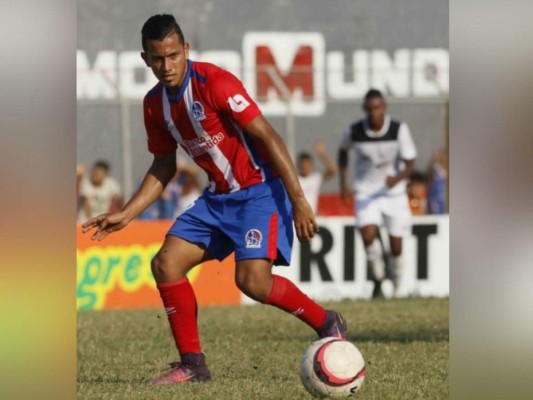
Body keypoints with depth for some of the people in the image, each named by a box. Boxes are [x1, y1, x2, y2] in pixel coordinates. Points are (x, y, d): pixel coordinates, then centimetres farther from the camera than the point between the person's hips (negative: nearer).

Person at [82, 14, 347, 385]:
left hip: (260, 189, -8)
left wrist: (299, 201, -25)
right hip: (219, 196, 8)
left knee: (252, 279, -23)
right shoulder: (155, 104, 4)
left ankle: (327, 324, 1)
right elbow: (164, 167, 17)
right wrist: (125, 215, 10)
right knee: (166, 263, -3)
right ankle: (192, 364, 6)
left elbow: (268, 137, -21)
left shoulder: (215, 83, -20)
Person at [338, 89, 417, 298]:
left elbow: (410, 165, -14)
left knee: (396, 246, 1)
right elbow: (343, 150, 12)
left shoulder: (399, 130, -15)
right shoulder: (354, 131, -11)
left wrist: (397, 179, -35)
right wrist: (343, 183, 9)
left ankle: (397, 288, 23)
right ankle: (378, 281, -3)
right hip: (366, 192, 0)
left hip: (394, 193, 0)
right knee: (368, 235, -23)